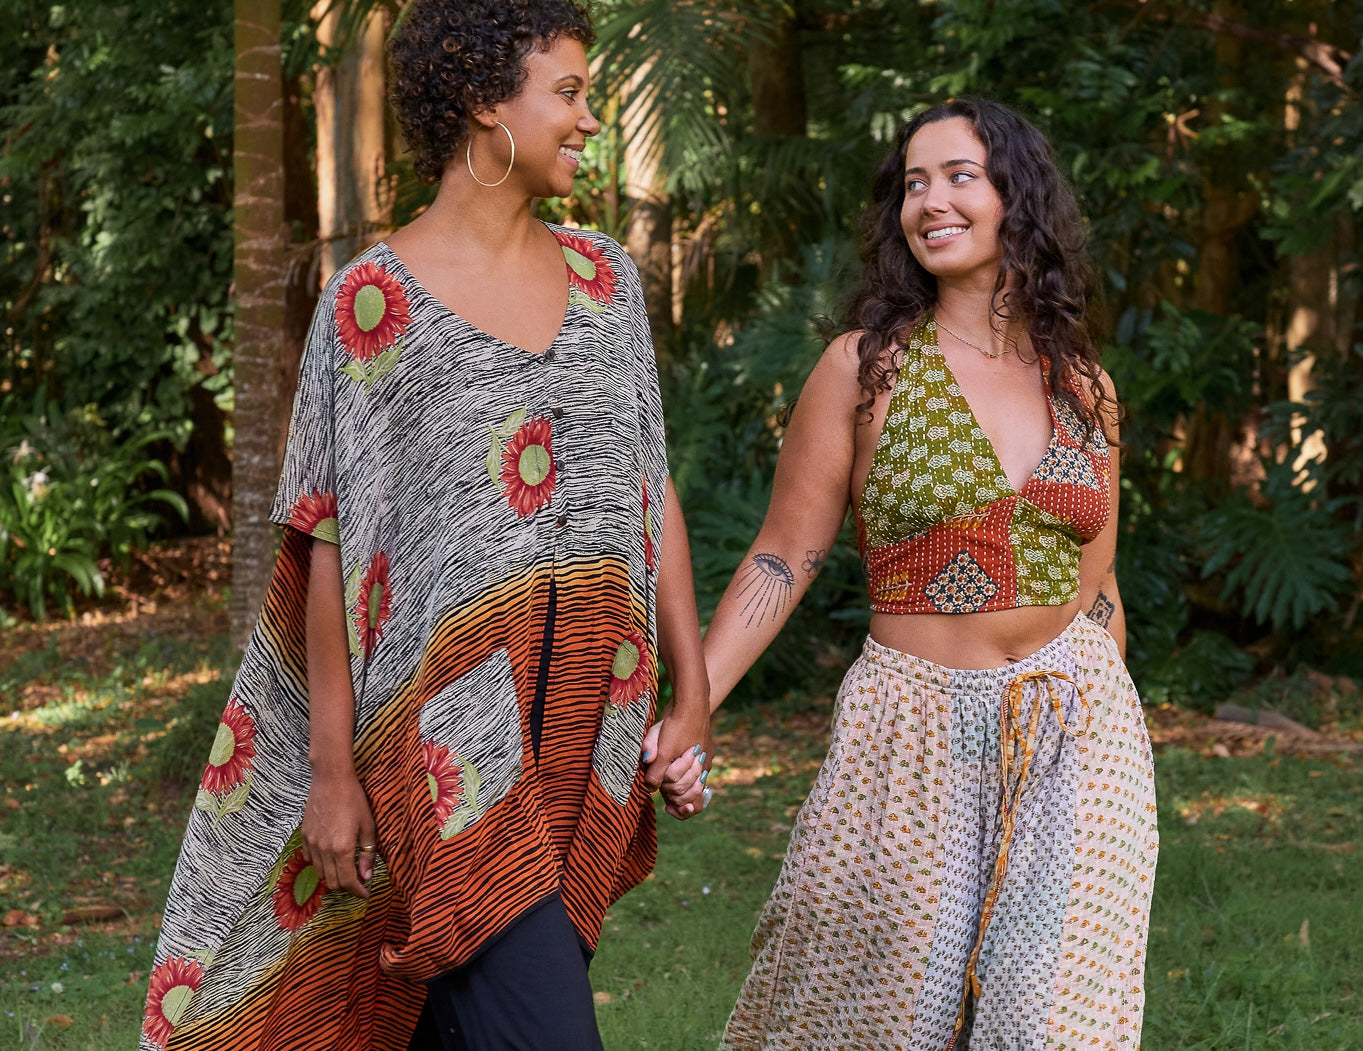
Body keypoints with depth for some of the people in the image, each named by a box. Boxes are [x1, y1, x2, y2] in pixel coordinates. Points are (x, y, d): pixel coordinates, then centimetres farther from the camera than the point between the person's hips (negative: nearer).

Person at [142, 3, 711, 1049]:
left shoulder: (604, 276, 11)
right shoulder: (374, 297, -4)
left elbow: (653, 493, 14)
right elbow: (327, 546, -4)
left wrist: (694, 697, 9)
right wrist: (331, 768, -6)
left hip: (592, 725, 5)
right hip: (451, 729, -5)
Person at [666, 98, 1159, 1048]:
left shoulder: (1083, 386, 8)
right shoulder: (866, 367, -3)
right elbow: (782, 561, -4)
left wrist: (1113, 753, 19)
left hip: (1078, 731, 3)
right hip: (917, 733, -3)